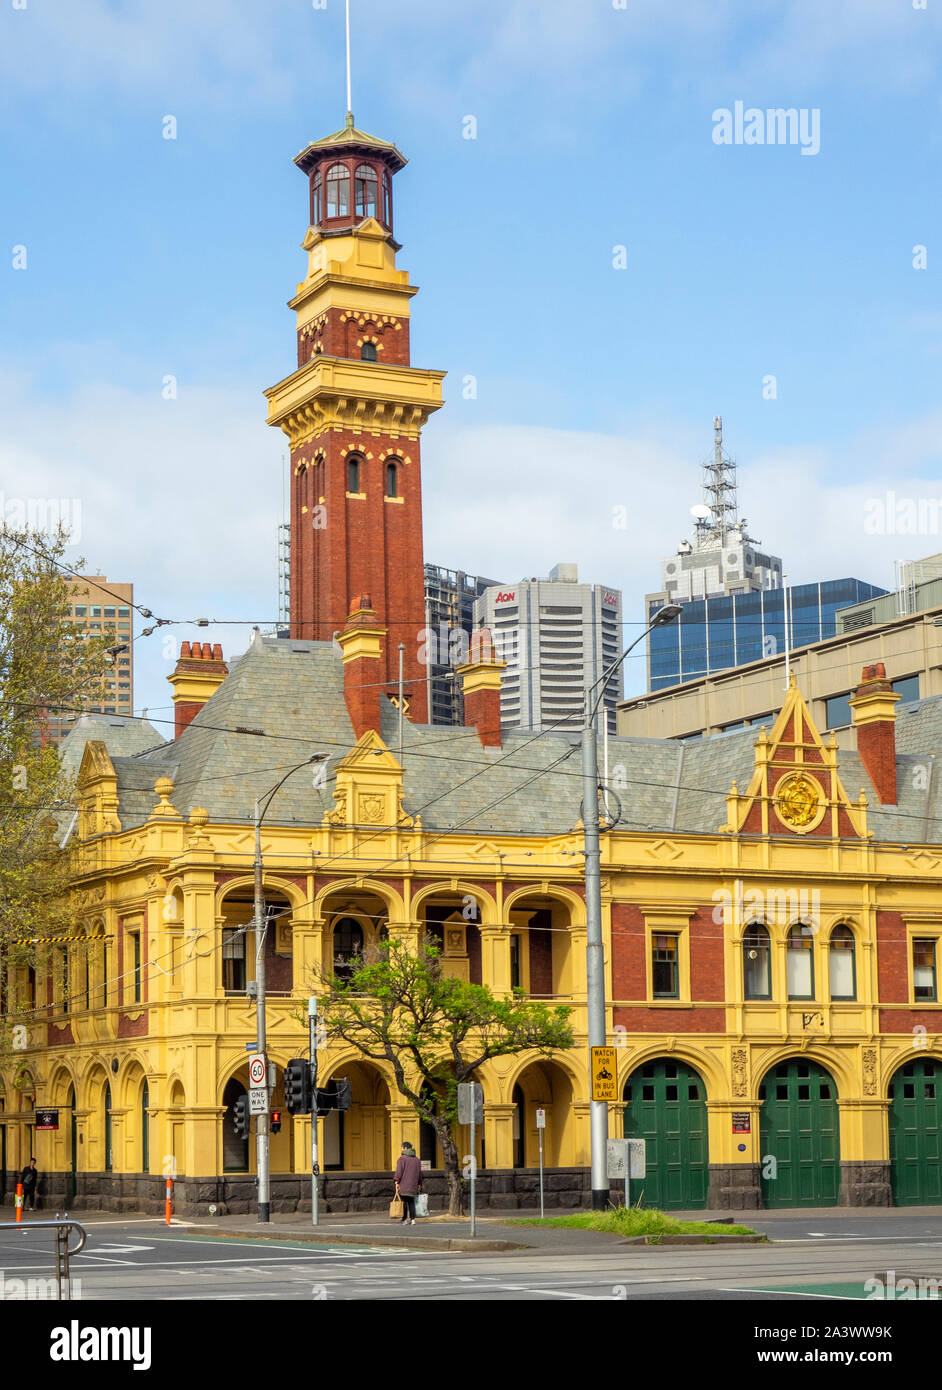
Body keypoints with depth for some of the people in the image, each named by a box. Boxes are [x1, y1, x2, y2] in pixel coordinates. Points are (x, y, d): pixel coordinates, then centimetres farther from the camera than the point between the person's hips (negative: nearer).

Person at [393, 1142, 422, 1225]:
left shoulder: (402, 1158, -6)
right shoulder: (417, 1160, 13)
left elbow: (399, 1171, -12)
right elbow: (419, 1173, 17)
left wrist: (397, 1182, -10)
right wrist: (419, 1184, 23)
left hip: (403, 1184, -5)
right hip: (413, 1186, 5)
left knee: (404, 1201, 0)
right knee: (411, 1202, 8)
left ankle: (404, 1219, -2)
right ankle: (412, 1219, 0)